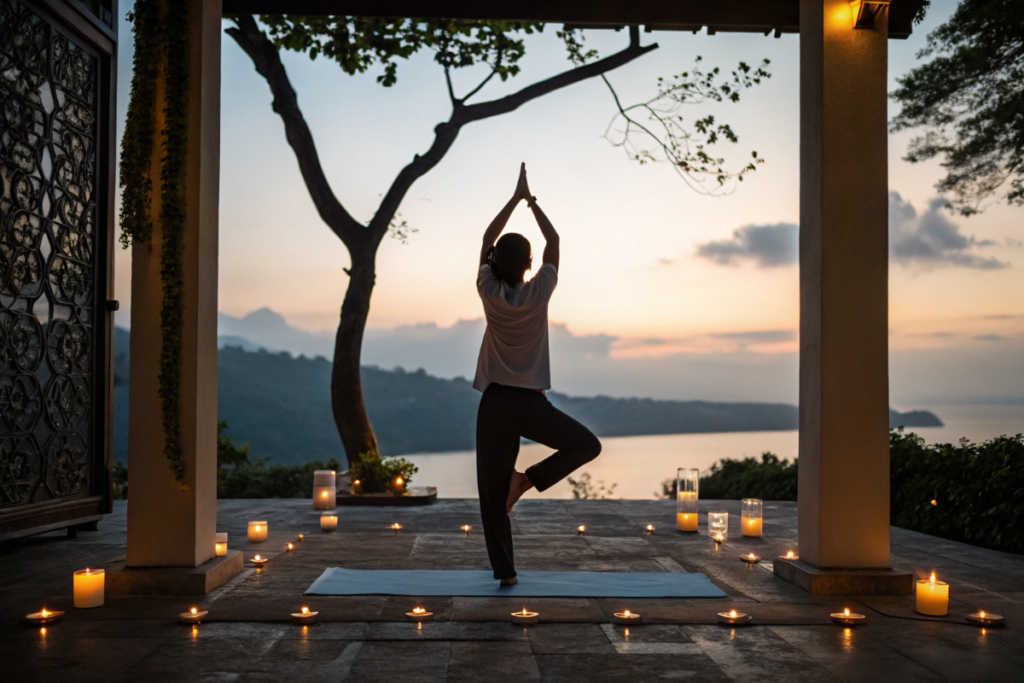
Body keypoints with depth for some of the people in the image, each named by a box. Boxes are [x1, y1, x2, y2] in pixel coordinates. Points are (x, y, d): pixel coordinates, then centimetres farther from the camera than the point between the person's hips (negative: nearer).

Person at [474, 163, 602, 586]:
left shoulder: (489, 293, -3)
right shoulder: (538, 293, -7)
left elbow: (487, 238, 10)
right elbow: (553, 241, 6)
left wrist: (516, 198, 16)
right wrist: (531, 200, 15)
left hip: (494, 405, 2)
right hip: (531, 405, -2)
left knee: (492, 490, 6)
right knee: (587, 445, 17)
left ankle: (504, 569, 6)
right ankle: (527, 480, 1)